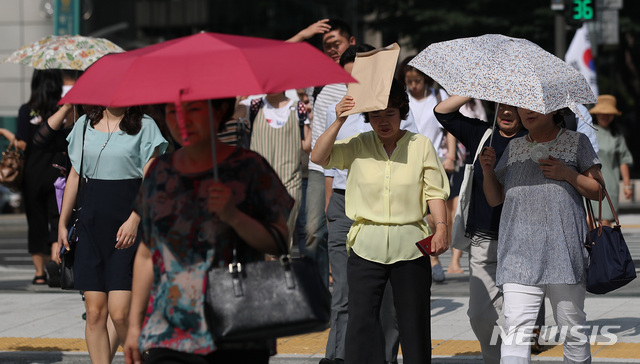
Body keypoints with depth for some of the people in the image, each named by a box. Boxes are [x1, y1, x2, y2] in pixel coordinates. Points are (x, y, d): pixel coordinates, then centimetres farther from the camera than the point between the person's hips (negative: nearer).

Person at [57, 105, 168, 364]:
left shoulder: (144, 126, 0)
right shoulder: (85, 125, 12)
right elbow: (75, 175, 17)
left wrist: (134, 220, -19)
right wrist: (62, 223, 14)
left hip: (128, 223, -4)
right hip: (91, 221, 4)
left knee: (119, 311, -11)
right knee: (95, 311, 0)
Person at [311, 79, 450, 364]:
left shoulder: (421, 145, 4)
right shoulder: (358, 145, 6)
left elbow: (434, 192, 3)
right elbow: (318, 158, -4)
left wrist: (441, 227, -9)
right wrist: (338, 122, -12)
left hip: (409, 244, 0)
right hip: (367, 244, 1)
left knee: (413, 319, 4)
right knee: (361, 319, -4)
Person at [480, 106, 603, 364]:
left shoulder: (576, 142, 10)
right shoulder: (514, 148, 18)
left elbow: (597, 190, 6)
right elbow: (494, 198, 20)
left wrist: (568, 174, -9)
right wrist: (488, 171, 1)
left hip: (564, 249, -1)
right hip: (520, 252, 2)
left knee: (572, 327, 3)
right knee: (517, 325, -12)